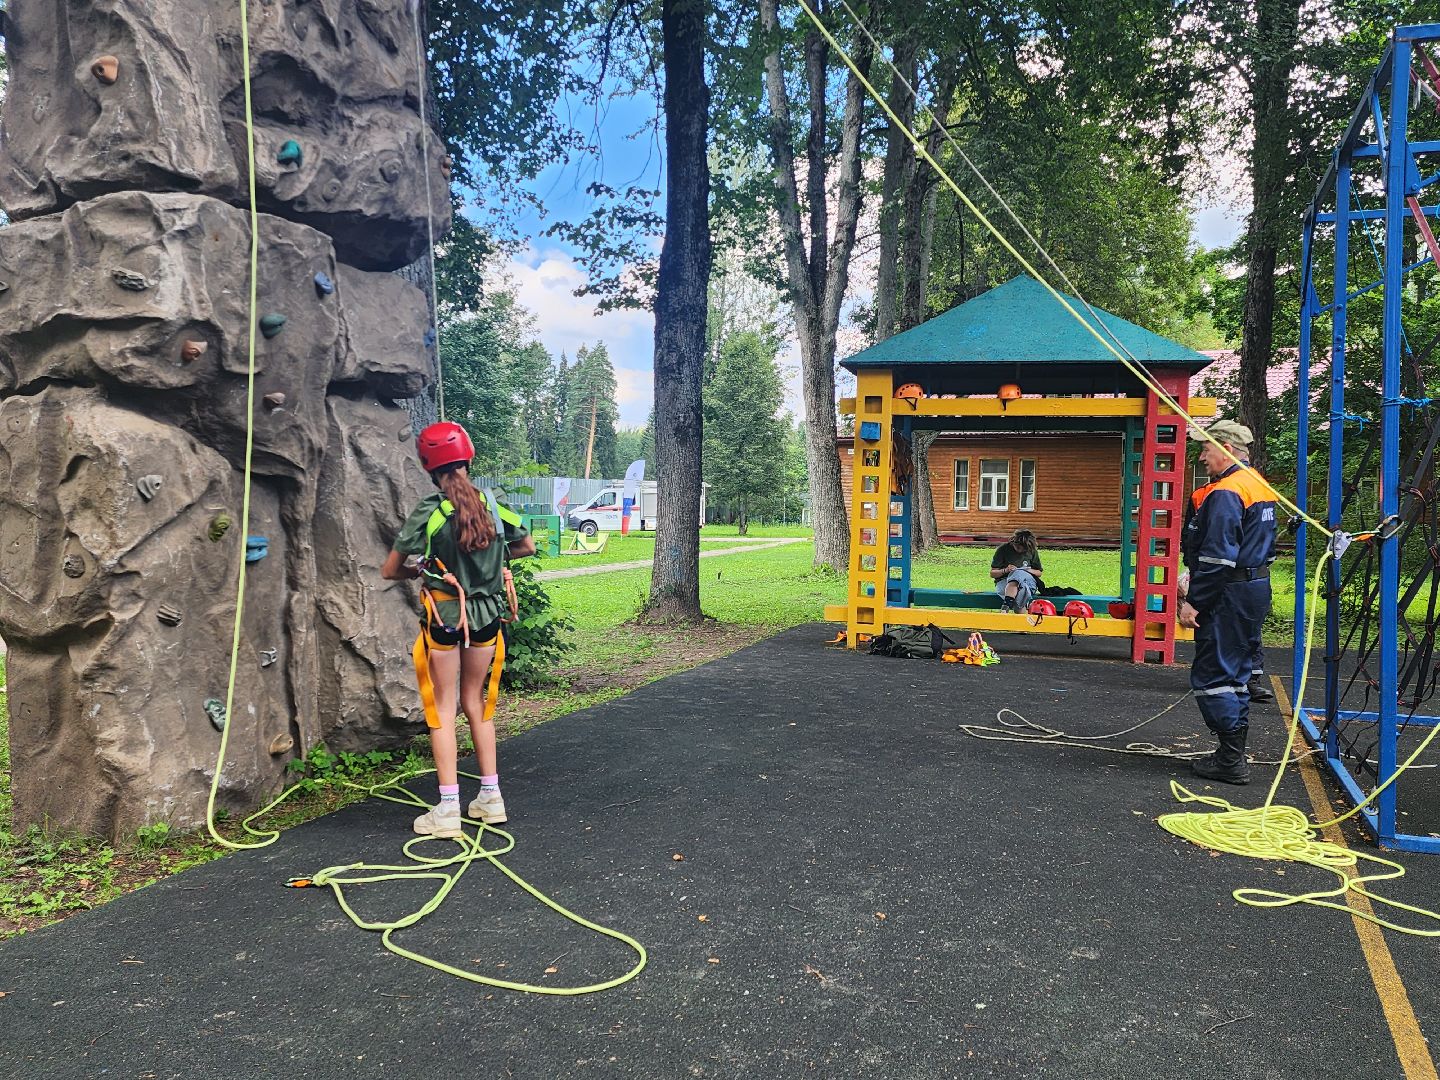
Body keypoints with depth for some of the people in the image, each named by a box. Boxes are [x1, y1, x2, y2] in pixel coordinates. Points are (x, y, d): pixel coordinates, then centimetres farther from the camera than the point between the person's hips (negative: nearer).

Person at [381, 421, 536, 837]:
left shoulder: (429, 511, -14)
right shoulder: (491, 505, -2)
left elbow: (389, 571, -10)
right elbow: (527, 546, 15)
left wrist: (420, 569, 9)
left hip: (444, 618, -4)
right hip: (486, 616, 4)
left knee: (443, 710, 5)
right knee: (476, 703, 18)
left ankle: (448, 809, 6)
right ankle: (491, 797, 22)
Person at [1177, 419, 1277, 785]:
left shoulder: (1225, 492, -18)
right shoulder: (1260, 485, 14)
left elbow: (1217, 557, -23)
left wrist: (1194, 601, -18)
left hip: (1228, 595, -10)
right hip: (1258, 587, 10)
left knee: (1212, 676, -4)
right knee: (1235, 674, 16)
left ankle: (1231, 761, -2)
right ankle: (1234, 755, 23)